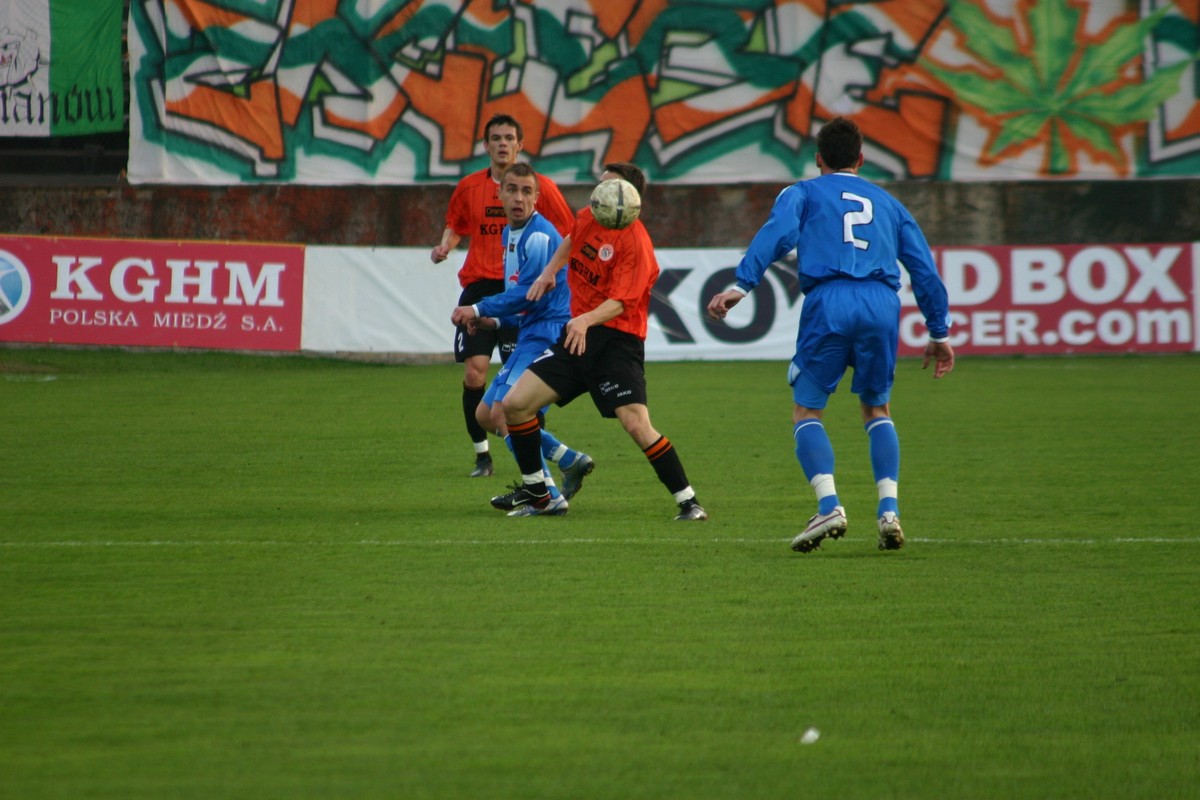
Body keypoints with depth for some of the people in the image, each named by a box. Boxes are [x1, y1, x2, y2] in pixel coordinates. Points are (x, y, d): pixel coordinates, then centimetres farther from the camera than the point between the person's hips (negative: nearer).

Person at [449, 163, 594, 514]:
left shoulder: (540, 236, -15)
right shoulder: (509, 234, 16)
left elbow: (531, 294, -21)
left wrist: (478, 310, -14)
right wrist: (495, 321, 8)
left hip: (547, 336, -10)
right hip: (529, 337, 10)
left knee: (504, 412, -18)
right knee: (485, 415, 13)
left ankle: (547, 495, -16)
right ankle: (572, 462, 19)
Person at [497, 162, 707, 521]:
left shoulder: (635, 242, -17)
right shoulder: (587, 219, 5)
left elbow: (619, 303, -24)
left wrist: (587, 320, -41)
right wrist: (549, 271, 18)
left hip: (617, 342, -7)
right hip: (578, 334, 7)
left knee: (637, 425, -22)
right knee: (515, 404, -1)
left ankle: (688, 502, -11)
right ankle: (535, 494, 15)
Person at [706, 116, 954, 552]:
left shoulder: (803, 193, 18)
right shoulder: (888, 204, 28)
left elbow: (777, 234, -3)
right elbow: (925, 271, 24)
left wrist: (740, 286, -12)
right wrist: (939, 333, 28)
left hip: (828, 303, -3)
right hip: (882, 304, 3)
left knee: (807, 411, 7)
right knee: (877, 409, 19)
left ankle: (829, 505, -14)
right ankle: (889, 511, 3)